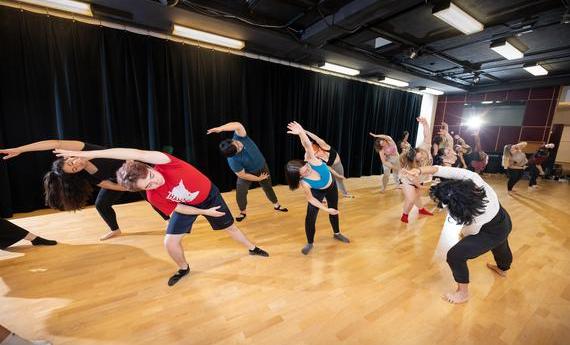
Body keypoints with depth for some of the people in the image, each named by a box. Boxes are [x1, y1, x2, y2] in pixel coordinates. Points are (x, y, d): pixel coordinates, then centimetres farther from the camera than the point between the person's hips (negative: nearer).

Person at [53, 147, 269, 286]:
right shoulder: (153, 197, -23)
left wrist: (90, 153, -52)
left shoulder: (165, 163, -36)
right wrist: (206, 212, -15)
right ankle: (183, 268, 27)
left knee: (230, 227, 11)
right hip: (189, 206, 3)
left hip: (210, 195, -2)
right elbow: (179, 208, -11)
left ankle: (252, 248, 40)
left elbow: (136, 154, -54)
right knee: (170, 242, -5)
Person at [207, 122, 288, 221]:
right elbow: (242, 175, -25)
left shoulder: (239, 137, -29)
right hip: (247, 173, -3)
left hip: (262, 167, 3)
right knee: (240, 193, -4)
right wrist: (258, 178, -15)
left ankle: (277, 205, 42)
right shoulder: (233, 160, -35)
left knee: (268, 187, 19)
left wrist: (220, 128, -61)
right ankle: (243, 212, 26)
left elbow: (238, 126, -50)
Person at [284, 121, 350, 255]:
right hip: (318, 192, -3)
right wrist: (325, 209, -22)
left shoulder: (311, 160, -36)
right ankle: (310, 243, 16)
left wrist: (301, 133, -72)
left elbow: (307, 144, -51)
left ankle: (337, 233, 45)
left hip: (331, 187, 3)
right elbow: (310, 198, -23)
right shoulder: (304, 183, -35)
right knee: (310, 216, -8)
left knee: (334, 210, 19)